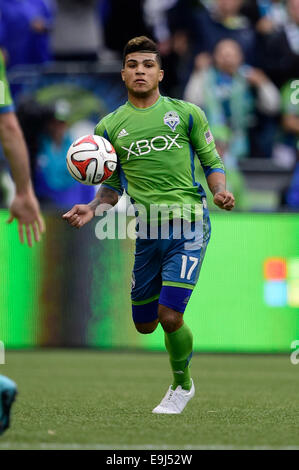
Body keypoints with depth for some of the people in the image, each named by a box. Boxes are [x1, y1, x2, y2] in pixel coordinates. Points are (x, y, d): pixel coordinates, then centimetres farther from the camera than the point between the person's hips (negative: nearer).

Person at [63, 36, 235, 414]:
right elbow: (112, 185, 15)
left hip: (188, 226, -3)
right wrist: (93, 209, -5)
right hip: (146, 233, 3)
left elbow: (212, 162, 9)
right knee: (144, 325, 10)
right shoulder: (109, 127, 8)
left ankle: (182, 385, 10)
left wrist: (220, 191, -11)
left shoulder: (186, 113, 3)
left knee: (169, 318, -15)